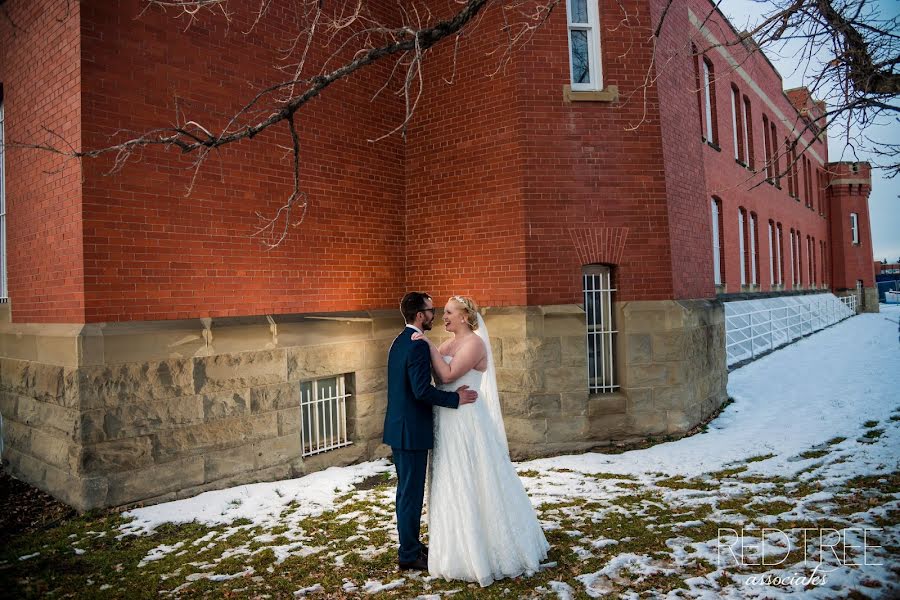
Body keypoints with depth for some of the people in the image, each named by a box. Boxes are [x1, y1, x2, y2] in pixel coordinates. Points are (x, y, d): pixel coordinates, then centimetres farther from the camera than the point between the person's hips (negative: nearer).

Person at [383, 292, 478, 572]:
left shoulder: (399, 341, 11)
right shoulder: (418, 346, -20)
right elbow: (422, 390, -27)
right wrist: (456, 398, -17)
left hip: (399, 427, 10)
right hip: (412, 430, -10)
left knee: (406, 490, 20)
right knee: (412, 493, 2)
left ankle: (410, 544, 33)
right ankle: (409, 554, 14)